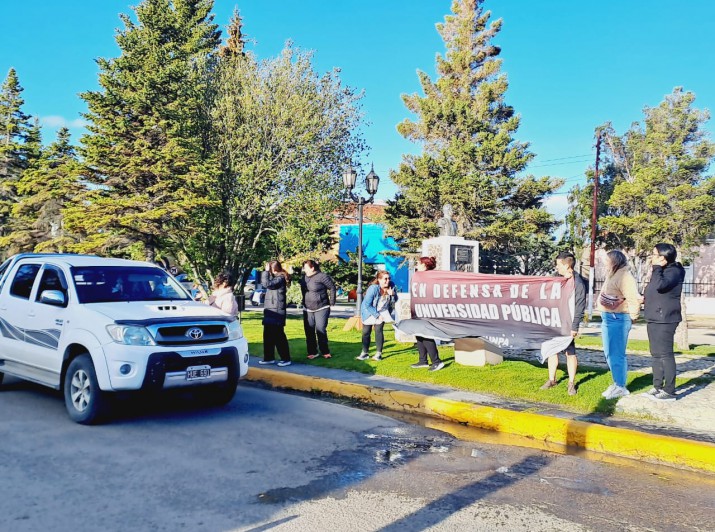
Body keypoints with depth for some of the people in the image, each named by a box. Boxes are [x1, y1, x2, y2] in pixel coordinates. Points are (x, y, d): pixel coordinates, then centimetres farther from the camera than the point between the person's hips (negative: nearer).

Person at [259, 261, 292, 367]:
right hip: (270, 311, 10)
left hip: (277, 311, -10)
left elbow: (267, 284, -22)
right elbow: (263, 282, 22)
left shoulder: (280, 278, -14)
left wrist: (266, 271, -14)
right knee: (268, 335, 13)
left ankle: (286, 359, 0)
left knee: (278, 335, -6)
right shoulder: (274, 278, 15)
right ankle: (269, 358, 21)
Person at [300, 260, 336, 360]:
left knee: (321, 330, -5)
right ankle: (312, 352, 11)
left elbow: (332, 288, -9)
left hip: (321, 308, -6)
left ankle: (325, 352, 7)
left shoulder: (322, 276, -13)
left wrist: (331, 302, -7)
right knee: (309, 332, 4)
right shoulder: (304, 278, 7)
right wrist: (304, 303, 13)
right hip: (307, 310, 6)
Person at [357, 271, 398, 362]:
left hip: (382, 311, 2)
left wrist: (392, 295, -25)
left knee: (378, 330, -12)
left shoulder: (391, 286, -16)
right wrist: (377, 315, -22)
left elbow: (394, 301, -3)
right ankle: (364, 353, 18)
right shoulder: (373, 288, -30)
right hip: (369, 312, -2)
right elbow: (367, 305, -25)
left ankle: (379, 353, -4)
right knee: (366, 332, 3)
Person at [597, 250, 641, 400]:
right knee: (610, 353, 16)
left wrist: (632, 316, -13)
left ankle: (621, 387, 3)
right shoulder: (612, 275, 15)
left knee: (616, 354, -5)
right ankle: (617, 383, 27)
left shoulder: (624, 276, -17)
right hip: (608, 318, 11)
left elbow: (634, 298, -25)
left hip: (617, 320, -11)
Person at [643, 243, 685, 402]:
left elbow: (660, 285, -30)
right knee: (656, 354, 13)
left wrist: (657, 268, -20)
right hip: (654, 319, 10)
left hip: (664, 320, -10)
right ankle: (657, 387, 20)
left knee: (665, 354, -8)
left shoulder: (674, 271, -13)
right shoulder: (661, 271, 17)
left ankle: (669, 391, -5)